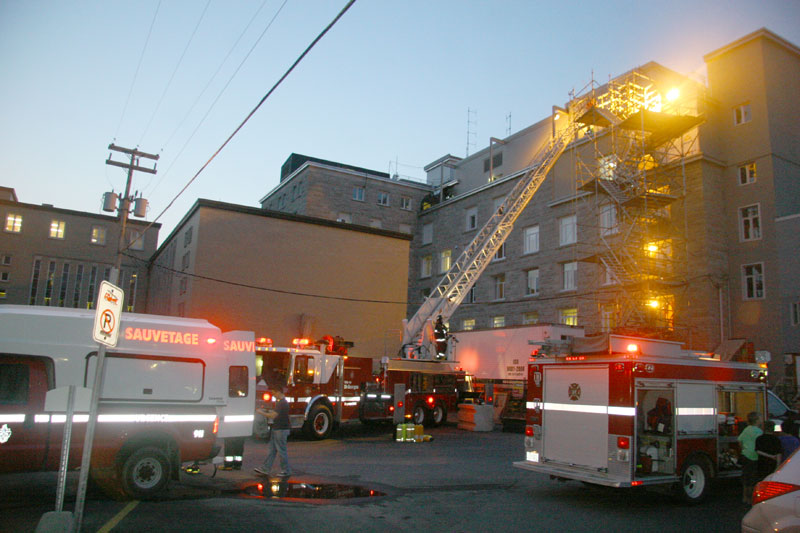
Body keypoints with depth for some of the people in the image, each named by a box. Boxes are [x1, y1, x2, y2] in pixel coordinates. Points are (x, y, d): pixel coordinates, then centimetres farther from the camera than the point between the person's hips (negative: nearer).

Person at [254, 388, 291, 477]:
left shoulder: (282, 403, -20)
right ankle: (265, 469, 17)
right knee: (272, 450, 12)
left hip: (281, 430, -10)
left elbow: (272, 416, -22)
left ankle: (286, 471, 7)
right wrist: (266, 410, 11)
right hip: (277, 429, 10)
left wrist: (261, 412, -13)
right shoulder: (282, 402, 12)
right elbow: (275, 412, 21)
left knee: (281, 451, -2)